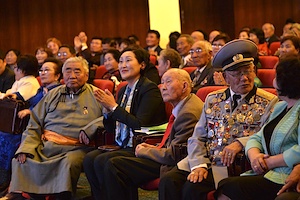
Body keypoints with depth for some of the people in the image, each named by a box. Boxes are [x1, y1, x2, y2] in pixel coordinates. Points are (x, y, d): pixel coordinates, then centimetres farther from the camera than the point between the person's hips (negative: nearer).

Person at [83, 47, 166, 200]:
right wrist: (107, 108, -2)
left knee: (101, 161, -25)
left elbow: (139, 124, -19)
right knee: (89, 159, -17)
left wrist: (113, 106, -14)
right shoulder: (123, 91, 15)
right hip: (121, 146, 7)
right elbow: (111, 129, 17)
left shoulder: (150, 89, -8)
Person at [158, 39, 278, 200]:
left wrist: (241, 143, -23)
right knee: (167, 182, -19)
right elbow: (197, 138, 9)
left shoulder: (268, 102, 2)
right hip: (204, 161, 4)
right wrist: (199, 165, -8)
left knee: (193, 187, -26)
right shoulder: (213, 100, 14)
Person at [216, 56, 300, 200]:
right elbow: (257, 138, 21)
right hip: (267, 173, 9)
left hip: (287, 179, -9)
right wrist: (254, 155, -2)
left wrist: (269, 162, -11)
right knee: (223, 186, -11)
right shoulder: (280, 107, 23)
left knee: (230, 187, -19)